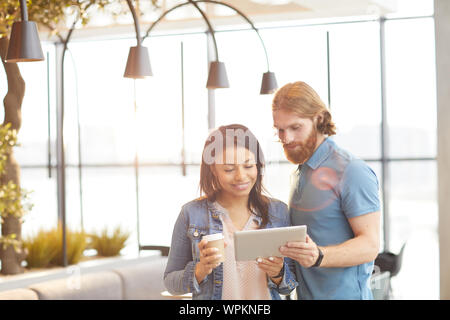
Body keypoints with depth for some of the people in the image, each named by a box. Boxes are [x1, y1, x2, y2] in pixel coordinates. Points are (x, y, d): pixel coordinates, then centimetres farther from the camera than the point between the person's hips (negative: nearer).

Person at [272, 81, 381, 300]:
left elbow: (370, 245, -19)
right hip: (305, 293, 7)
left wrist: (319, 256, -34)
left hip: (344, 294, -7)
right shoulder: (299, 173, 12)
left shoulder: (352, 171, -14)